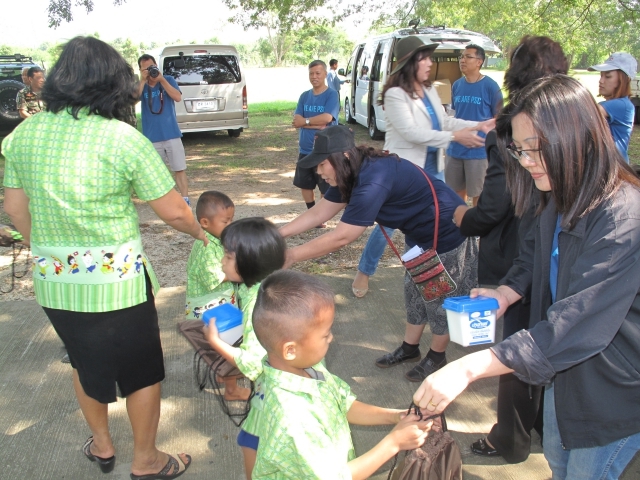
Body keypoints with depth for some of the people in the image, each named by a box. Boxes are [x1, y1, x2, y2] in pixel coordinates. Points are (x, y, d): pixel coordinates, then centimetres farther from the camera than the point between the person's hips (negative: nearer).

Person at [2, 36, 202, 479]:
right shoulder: (124, 139, -16)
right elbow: (174, 212, -12)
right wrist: (199, 231, 8)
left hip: (52, 282, 6)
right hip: (115, 282, -5)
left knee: (85, 362, 28)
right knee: (142, 370, 17)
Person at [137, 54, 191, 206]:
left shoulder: (168, 80, 3)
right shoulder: (140, 85, 5)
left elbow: (178, 97, -13)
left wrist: (161, 79, -17)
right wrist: (143, 80, -19)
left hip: (172, 134, -1)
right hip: (152, 137, 1)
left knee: (180, 169, -2)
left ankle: (185, 200, 2)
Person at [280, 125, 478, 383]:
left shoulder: (373, 180, -35)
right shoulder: (354, 174, -6)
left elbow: (340, 237, -33)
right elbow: (319, 213, -1)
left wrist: (291, 255, -26)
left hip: (448, 235, -9)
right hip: (421, 235, 9)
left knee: (440, 298, 8)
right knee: (414, 291, 18)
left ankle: (437, 356, 29)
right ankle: (409, 348, 34)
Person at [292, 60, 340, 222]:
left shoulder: (332, 95, -8)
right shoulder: (304, 96, 7)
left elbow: (327, 118, -22)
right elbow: (296, 121, -4)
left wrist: (305, 121, -11)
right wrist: (317, 124, -17)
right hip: (305, 149, 6)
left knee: (325, 187, 5)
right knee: (305, 184, 14)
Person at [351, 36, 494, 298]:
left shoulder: (430, 91, 7)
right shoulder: (395, 94, -16)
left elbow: (445, 121, 12)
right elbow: (411, 132, -24)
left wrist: (478, 125, 1)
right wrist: (454, 137, -25)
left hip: (433, 167, 7)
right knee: (388, 224, 1)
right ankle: (363, 273, 18)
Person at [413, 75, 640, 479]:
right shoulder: (560, 198, -6)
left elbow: (578, 326, -39)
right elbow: (536, 257, 12)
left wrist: (469, 368, -44)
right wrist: (505, 293, -9)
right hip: (563, 367, 7)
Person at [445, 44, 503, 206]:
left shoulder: (490, 86, -8)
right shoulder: (457, 85, 7)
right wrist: (452, 137, 13)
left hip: (479, 150, -5)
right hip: (455, 149, 5)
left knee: (478, 194, 6)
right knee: (456, 192, 15)